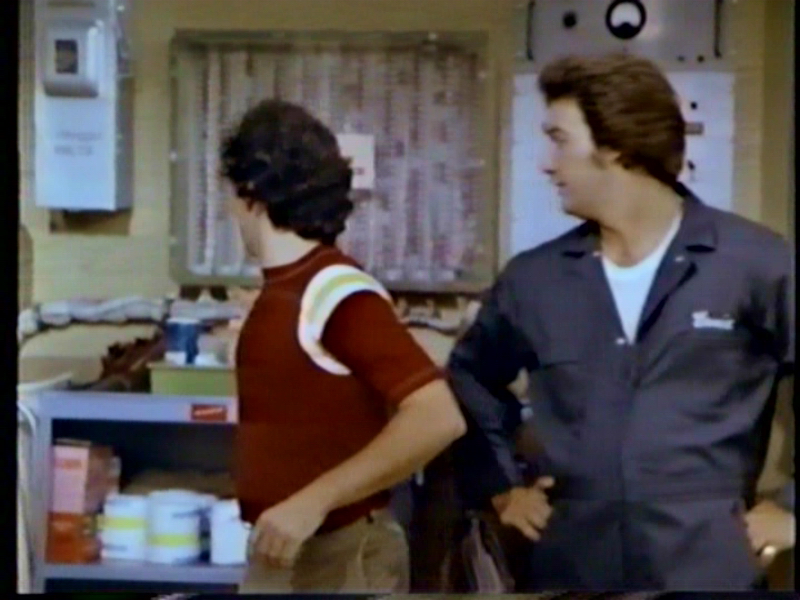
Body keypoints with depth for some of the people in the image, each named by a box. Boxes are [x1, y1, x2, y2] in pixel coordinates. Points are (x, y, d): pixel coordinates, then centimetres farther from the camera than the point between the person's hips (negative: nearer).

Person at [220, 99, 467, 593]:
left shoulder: (338, 293, -20)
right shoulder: (283, 292, 6)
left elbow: (437, 419, -28)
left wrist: (314, 502, -29)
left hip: (339, 560, -9)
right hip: (282, 554, 9)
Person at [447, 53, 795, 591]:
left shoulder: (754, 262, -7)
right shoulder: (533, 278, 5)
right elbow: (470, 378, 21)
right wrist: (500, 485, 13)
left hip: (712, 570, -3)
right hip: (568, 568, 4)